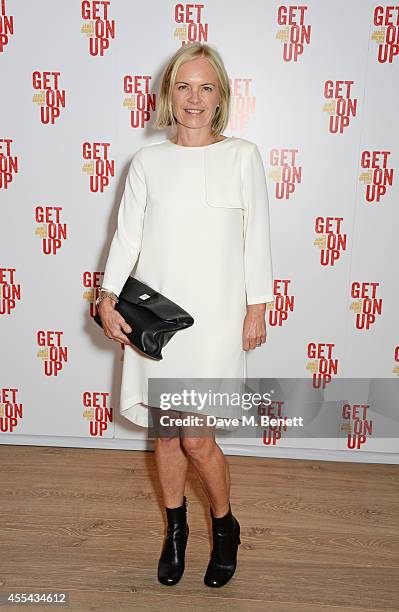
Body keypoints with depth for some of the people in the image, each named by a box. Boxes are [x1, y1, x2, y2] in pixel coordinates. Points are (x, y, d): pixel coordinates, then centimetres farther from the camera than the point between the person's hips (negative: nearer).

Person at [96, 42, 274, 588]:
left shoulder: (242, 155, 0)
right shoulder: (148, 161, 5)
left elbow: (257, 237, 1)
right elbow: (127, 235, 3)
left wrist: (257, 309, -1)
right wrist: (108, 298, -7)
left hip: (215, 316, -2)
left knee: (197, 438, -3)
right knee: (164, 431, 12)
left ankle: (224, 526, 28)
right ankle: (176, 526, 37)